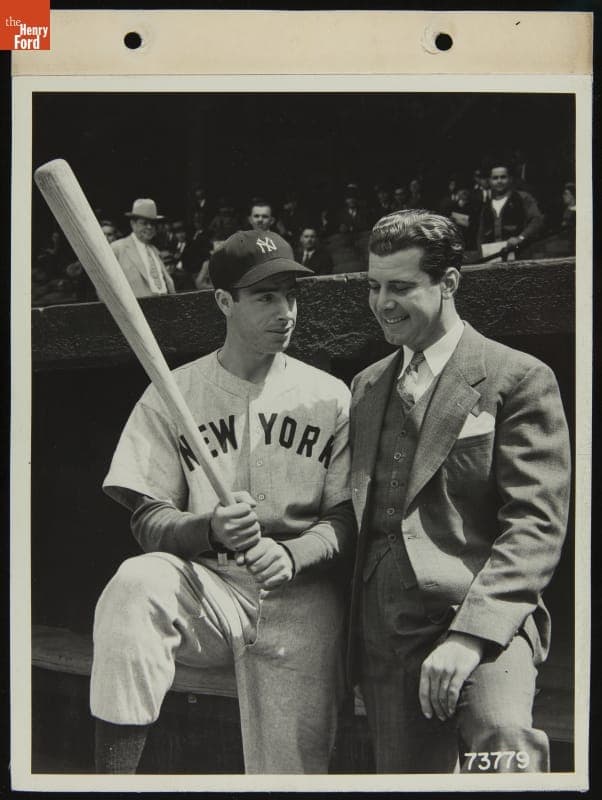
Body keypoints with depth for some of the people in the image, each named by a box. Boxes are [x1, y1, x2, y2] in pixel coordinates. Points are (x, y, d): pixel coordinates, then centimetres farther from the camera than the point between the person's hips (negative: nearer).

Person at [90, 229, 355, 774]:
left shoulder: (330, 397, 6)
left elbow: (349, 520, 3)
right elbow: (148, 520, -1)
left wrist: (292, 554, -17)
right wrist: (209, 529, -22)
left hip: (300, 596, 1)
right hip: (208, 587, 0)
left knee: (289, 772, -10)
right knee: (136, 583, -33)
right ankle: (113, 774, -25)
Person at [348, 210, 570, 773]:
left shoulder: (517, 379, 0)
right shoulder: (365, 387, 19)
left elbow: (536, 525, -8)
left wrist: (469, 634, -19)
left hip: (480, 618, -5)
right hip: (382, 634, 6)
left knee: (503, 739, -34)